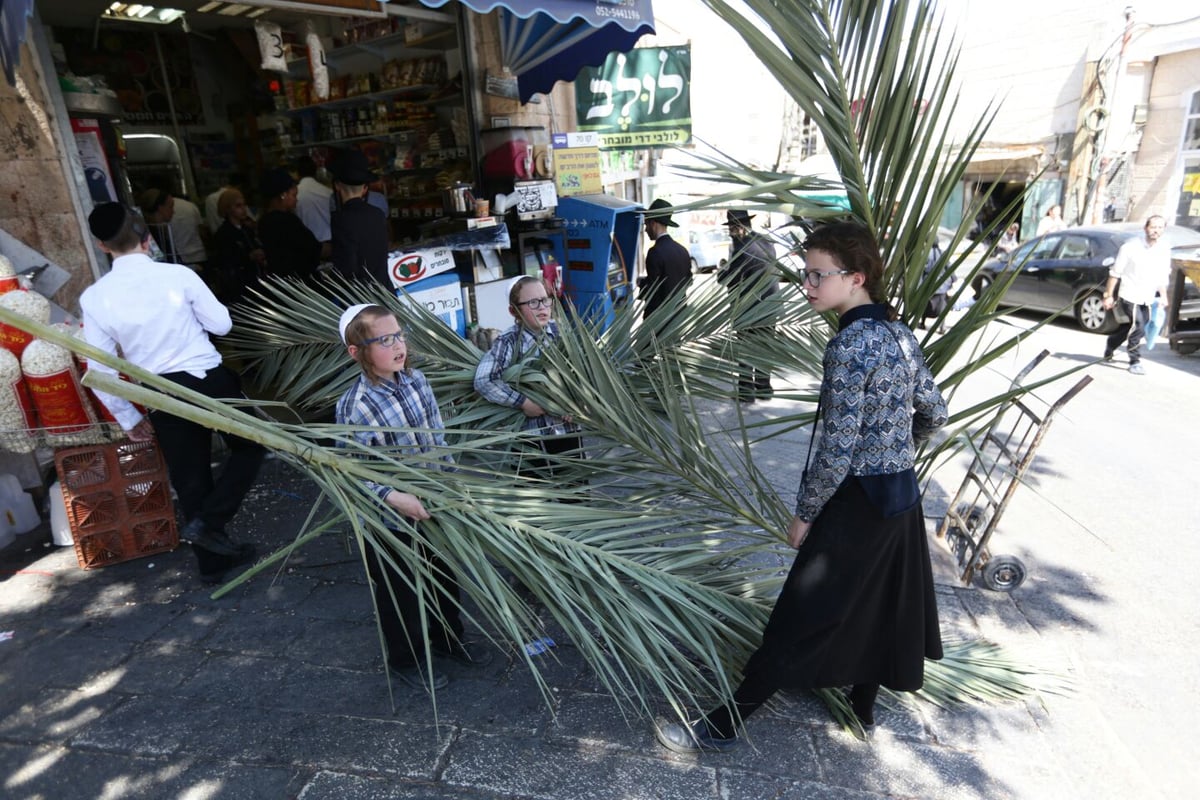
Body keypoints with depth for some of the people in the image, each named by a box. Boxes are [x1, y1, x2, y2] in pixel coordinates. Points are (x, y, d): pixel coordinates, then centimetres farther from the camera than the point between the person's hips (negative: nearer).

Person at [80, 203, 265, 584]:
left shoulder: (94, 297, -3)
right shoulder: (178, 274, -11)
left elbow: (101, 370, 0)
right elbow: (222, 324, -2)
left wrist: (129, 419, 12)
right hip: (210, 380, -3)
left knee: (190, 480, 15)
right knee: (249, 446, 19)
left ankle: (212, 561, 29)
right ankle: (208, 522, 4)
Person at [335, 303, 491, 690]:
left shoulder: (416, 381, -6)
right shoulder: (354, 407, -24)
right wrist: (394, 498, -32)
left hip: (433, 503, 6)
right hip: (391, 518, -6)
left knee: (444, 575, 23)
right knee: (399, 590, 14)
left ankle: (447, 639, 48)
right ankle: (404, 659, 39)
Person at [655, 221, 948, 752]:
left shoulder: (850, 345, -22)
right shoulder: (899, 333, 4)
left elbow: (837, 449, -23)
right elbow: (934, 414, 13)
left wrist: (804, 513, -11)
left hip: (858, 503, -9)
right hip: (903, 497, 9)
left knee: (800, 620, 0)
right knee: (877, 607, 23)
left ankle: (724, 725, 14)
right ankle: (864, 707, 43)